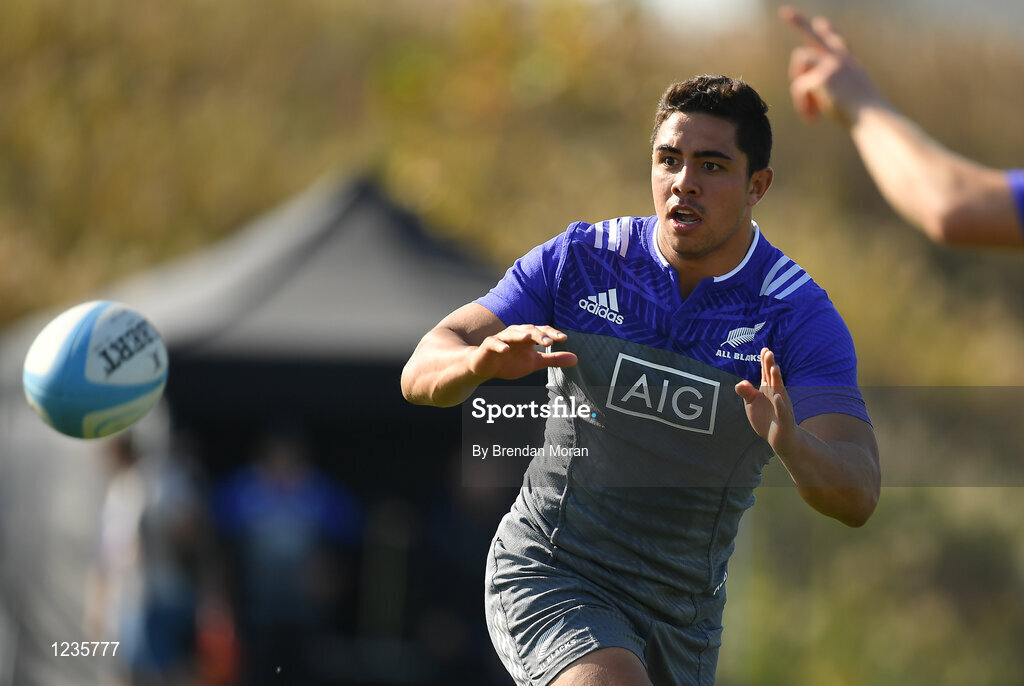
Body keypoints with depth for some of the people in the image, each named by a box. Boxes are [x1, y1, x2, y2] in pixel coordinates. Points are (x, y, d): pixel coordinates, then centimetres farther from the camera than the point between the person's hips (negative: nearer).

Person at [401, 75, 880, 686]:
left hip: (684, 620, 2)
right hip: (546, 573, -2)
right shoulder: (577, 261, -6)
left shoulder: (802, 317, -11)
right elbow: (423, 371, -9)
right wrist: (482, 360, -33)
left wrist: (791, 444, -44)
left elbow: (857, 498, -22)